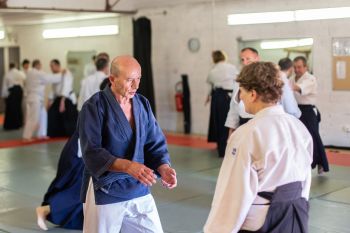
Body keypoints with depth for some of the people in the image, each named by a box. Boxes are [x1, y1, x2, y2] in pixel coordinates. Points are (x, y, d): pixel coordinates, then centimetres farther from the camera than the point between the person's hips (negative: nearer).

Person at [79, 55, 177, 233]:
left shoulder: (143, 104, 4)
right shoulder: (94, 107, -13)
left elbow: (155, 143, 5)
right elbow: (92, 153, -21)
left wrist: (163, 168, -15)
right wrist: (128, 166, -33)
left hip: (139, 191, 5)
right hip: (104, 194, -5)